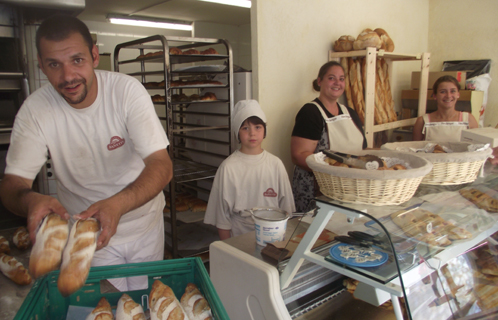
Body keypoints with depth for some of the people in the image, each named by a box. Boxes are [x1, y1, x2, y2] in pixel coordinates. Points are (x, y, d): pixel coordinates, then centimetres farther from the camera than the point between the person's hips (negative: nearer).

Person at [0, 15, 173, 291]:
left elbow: (162, 165, -26)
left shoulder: (127, 90, -21)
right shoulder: (35, 110, -16)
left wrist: (117, 204, -44)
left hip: (144, 224, 1)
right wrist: (31, 200, -40)